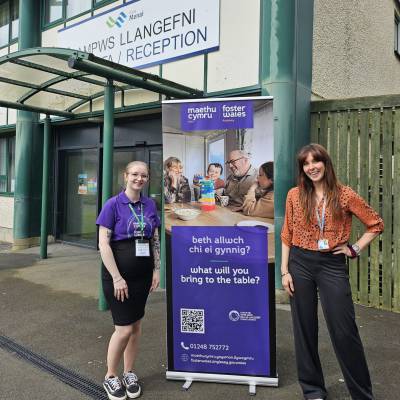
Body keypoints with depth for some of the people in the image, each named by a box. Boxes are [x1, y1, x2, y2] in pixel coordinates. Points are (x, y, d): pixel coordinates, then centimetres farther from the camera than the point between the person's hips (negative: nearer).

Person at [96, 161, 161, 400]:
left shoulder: (150, 205, 4)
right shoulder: (113, 204, -10)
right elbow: (103, 244, -13)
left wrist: (156, 270, 5)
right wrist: (117, 278, -16)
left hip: (142, 274, 5)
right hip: (118, 274, -5)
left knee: (136, 325, 13)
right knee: (124, 328, -2)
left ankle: (129, 374, 31)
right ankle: (110, 376, 22)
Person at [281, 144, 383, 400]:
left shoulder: (345, 195, -3)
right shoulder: (295, 195, 2)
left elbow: (376, 224, 7)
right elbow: (287, 235, 5)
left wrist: (355, 249, -3)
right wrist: (285, 270, 1)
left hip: (333, 265, -2)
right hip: (300, 263, 2)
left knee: (344, 331, 2)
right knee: (305, 328, 10)